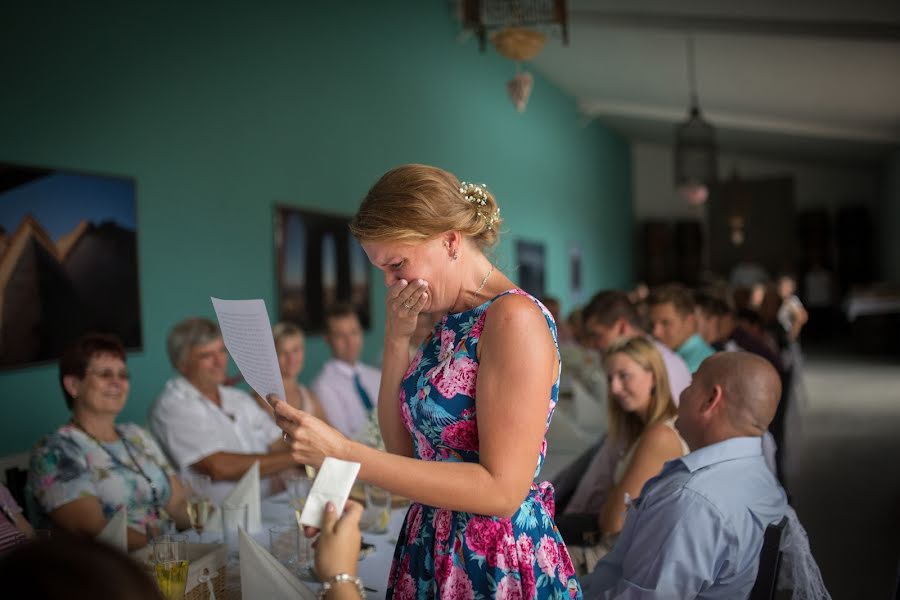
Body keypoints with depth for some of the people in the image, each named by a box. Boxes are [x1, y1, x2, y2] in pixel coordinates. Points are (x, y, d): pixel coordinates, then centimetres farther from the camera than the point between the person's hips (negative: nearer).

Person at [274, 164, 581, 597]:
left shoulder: (515, 318, -20)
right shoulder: (453, 323, 6)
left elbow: (503, 489, -24)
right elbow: (403, 447, 7)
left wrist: (345, 454, -26)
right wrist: (396, 339, -4)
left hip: (500, 563, -8)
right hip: (434, 553, 8)